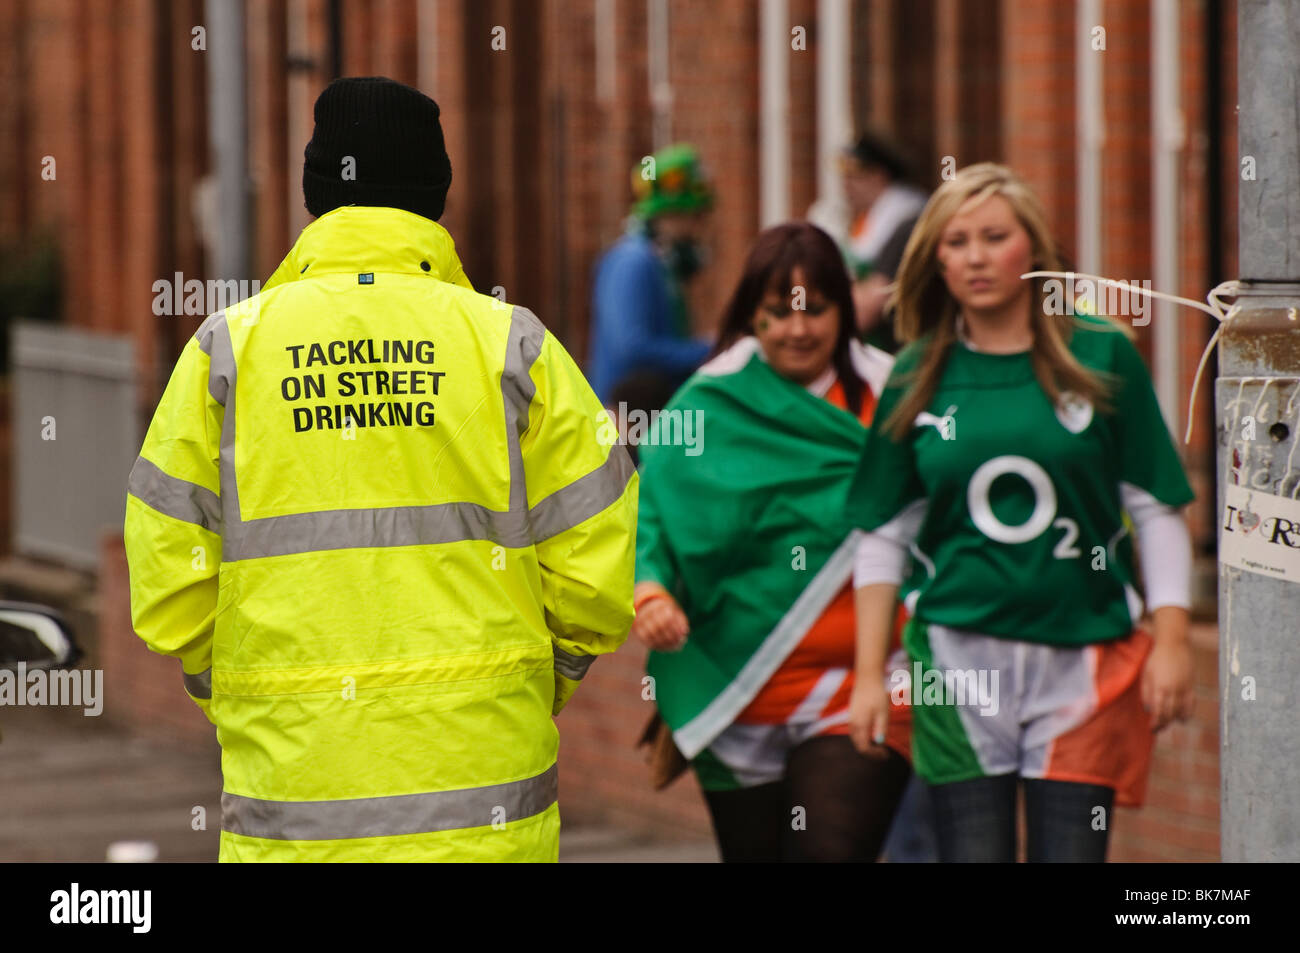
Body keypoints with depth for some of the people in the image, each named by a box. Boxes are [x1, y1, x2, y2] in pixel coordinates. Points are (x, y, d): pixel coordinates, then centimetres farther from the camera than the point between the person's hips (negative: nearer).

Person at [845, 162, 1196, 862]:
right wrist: (868, 676, 4)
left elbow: (1156, 510, 3)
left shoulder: (1103, 358, 2)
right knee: (972, 852, -1)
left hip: (1083, 654, -1)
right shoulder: (918, 379, 6)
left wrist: (1171, 641, -4)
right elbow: (884, 537, 9)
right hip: (957, 656, 1)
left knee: (1070, 852, -3)